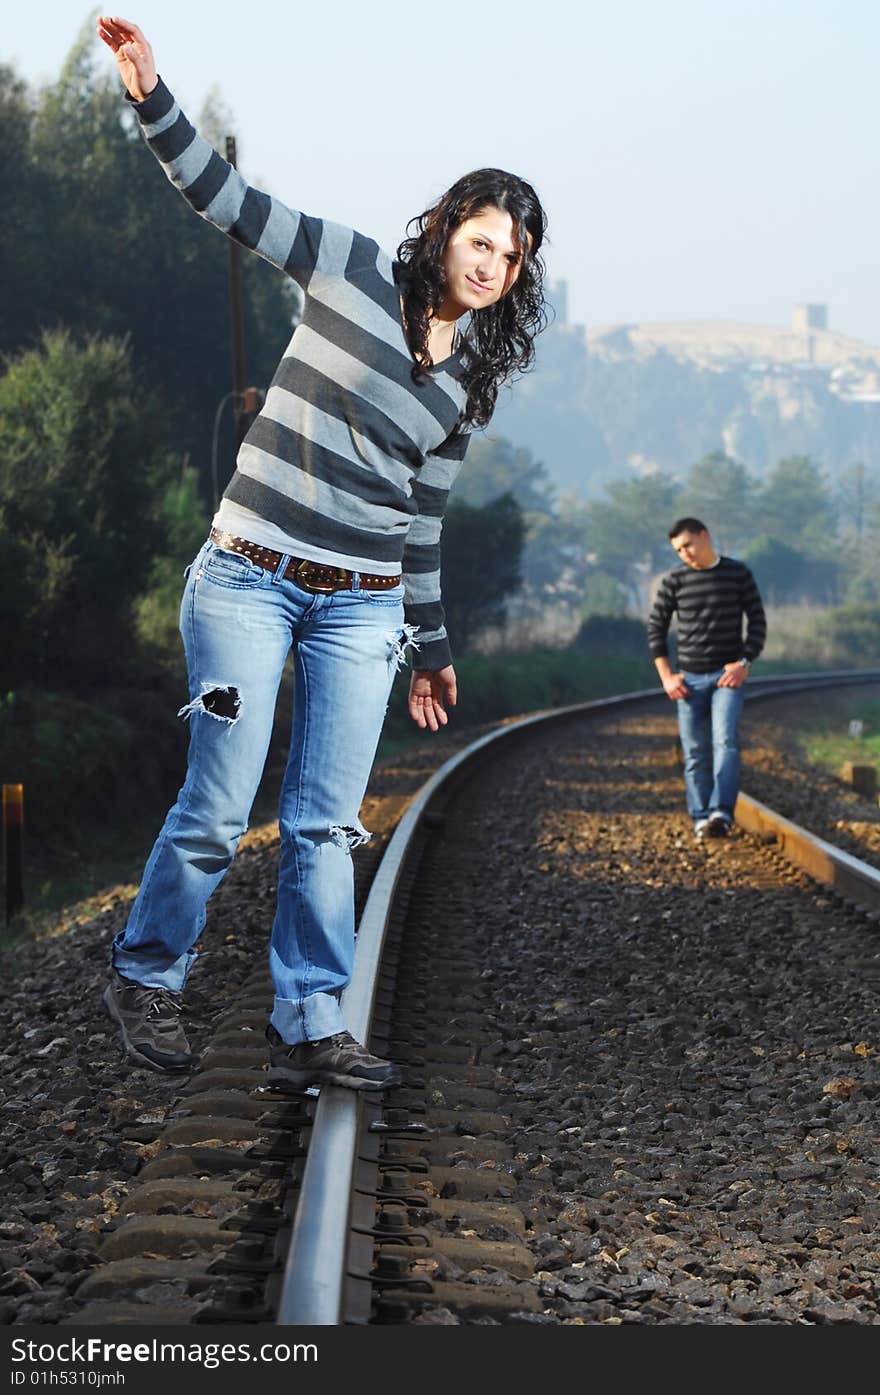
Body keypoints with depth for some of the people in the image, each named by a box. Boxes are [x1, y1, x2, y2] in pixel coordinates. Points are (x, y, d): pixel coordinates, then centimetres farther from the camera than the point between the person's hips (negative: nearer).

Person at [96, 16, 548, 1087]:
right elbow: (227, 199, -4)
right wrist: (153, 96, -17)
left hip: (363, 608, 4)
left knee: (326, 822, 1)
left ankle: (307, 1030, 7)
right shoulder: (354, 273, 0)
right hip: (248, 582, -4)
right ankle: (144, 978, 19)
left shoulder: (468, 381, 12)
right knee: (217, 810, -3)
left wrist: (432, 648, 22)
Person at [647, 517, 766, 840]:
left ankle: (721, 813, -25)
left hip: (728, 675, -2)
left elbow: (757, 621, 3)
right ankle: (701, 818, 8)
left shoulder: (738, 574, 1)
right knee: (695, 752, 2)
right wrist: (666, 676, 0)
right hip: (690, 679, 2)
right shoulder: (674, 580, 2)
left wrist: (744, 662, -9)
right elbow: (656, 627, 7)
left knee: (726, 741, -18)